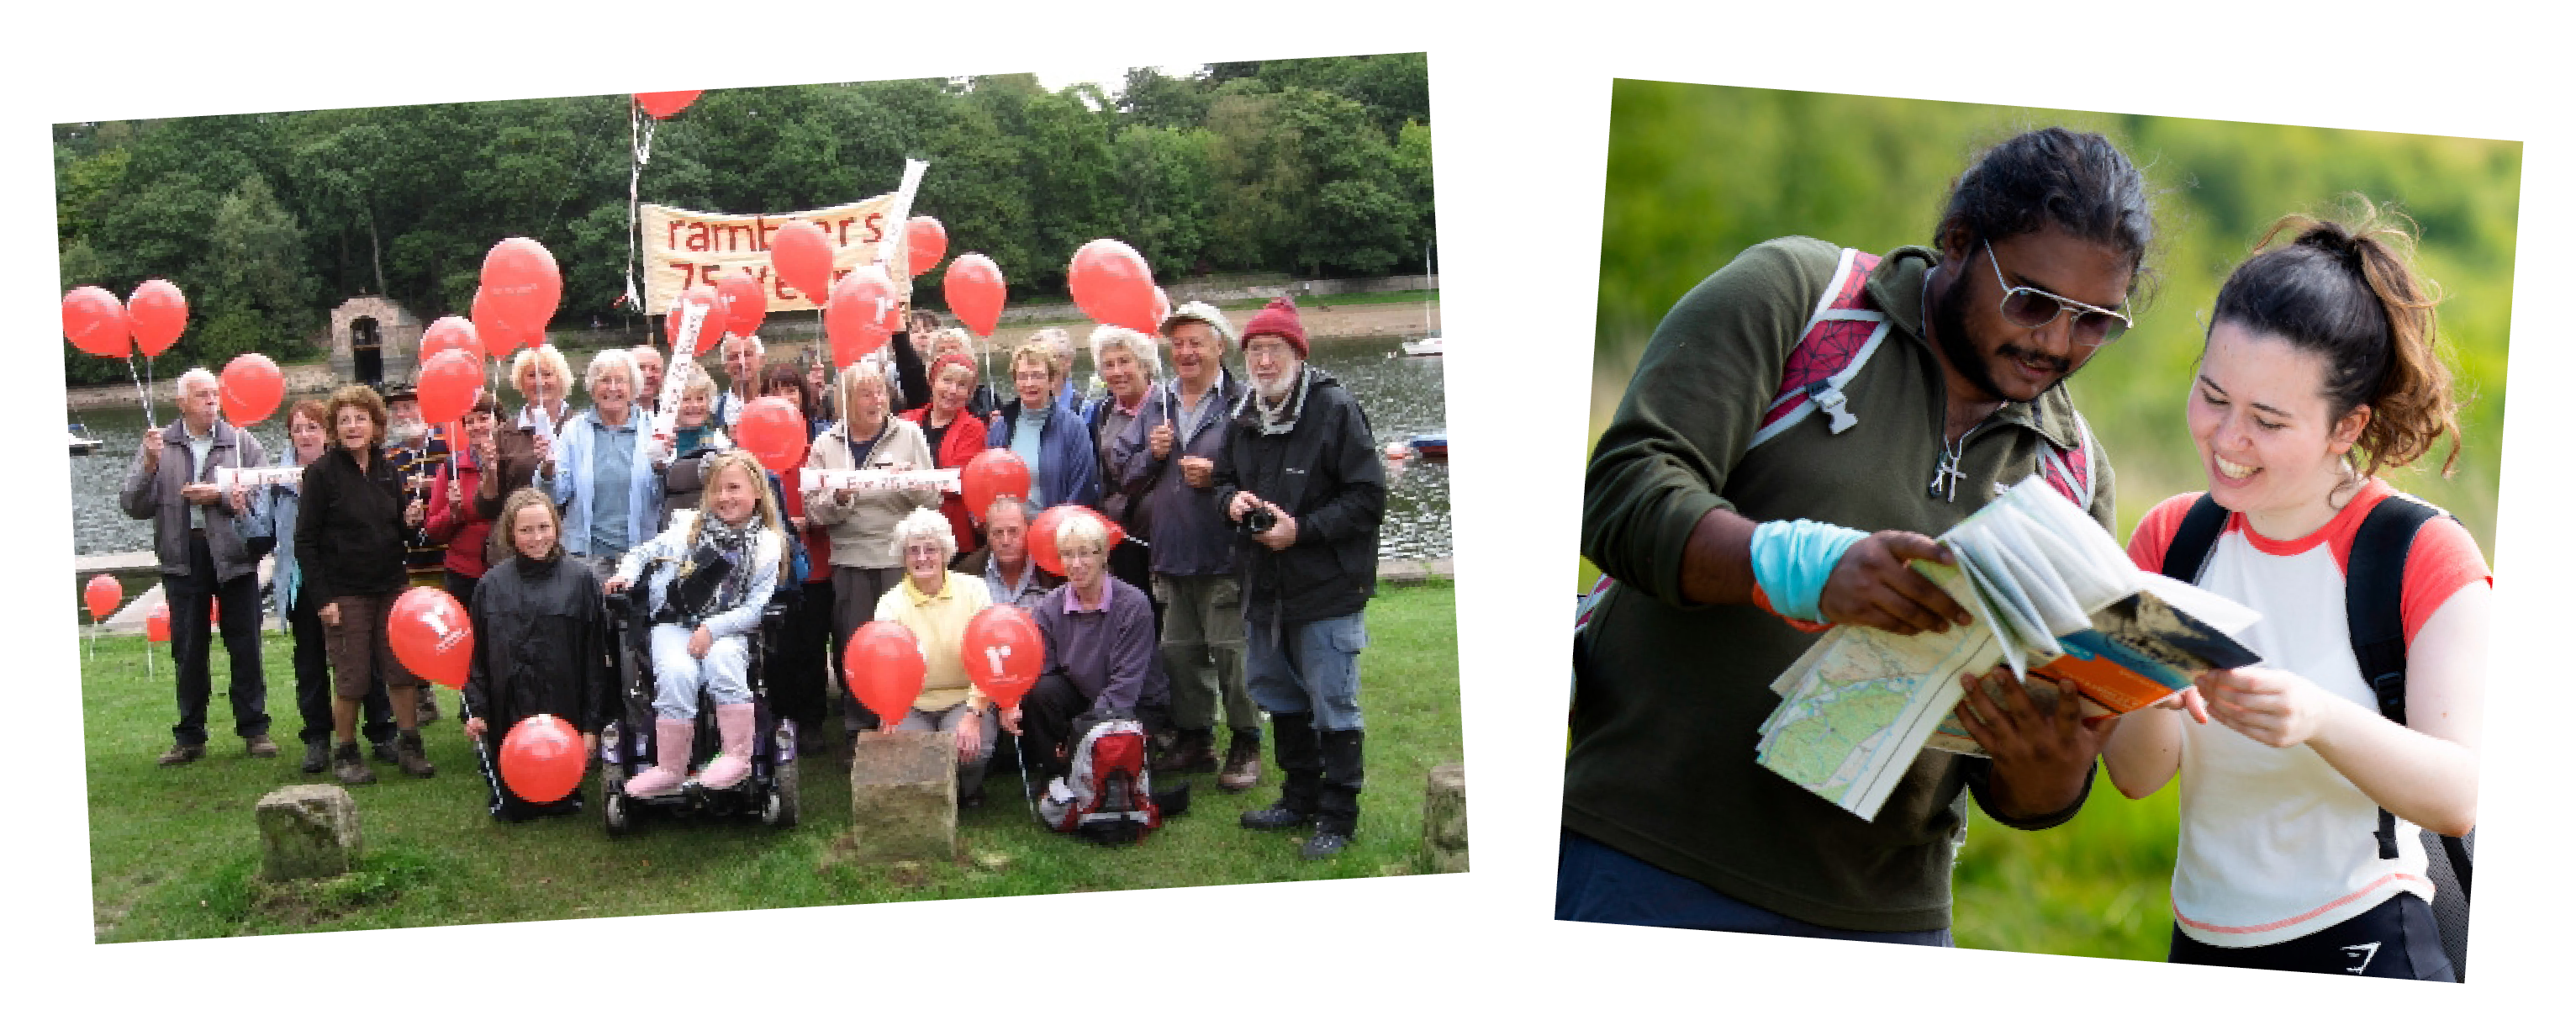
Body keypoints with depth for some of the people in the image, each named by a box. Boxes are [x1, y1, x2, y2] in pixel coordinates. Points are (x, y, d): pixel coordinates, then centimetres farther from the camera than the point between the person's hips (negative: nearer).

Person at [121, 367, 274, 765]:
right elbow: (133, 505, 0)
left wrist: (221, 496, -14)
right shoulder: (160, 445, 5)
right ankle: (190, 737, 15)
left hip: (234, 556, -1)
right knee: (188, 650, 7)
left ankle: (254, 730, 13)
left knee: (245, 646, 4)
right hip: (183, 558, 1)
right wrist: (150, 466, -14)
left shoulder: (241, 442, 4)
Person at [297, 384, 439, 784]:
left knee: (403, 669, 5)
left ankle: (407, 746, 17)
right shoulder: (323, 473, -7)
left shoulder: (388, 472, 8)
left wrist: (411, 521, -6)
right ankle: (345, 754, 14)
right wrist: (322, 598, -14)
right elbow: (305, 541, -9)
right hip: (344, 593, -5)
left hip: (391, 586, 5)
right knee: (351, 679, 0)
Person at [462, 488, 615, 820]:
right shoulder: (492, 584, 4)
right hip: (509, 715, 2)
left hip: (564, 712, -2)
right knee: (511, 810, 5)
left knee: (563, 805, 3)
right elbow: (477, 654, 9)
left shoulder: (580, 579, -3)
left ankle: (563, 793, 32)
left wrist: (592, 722, -4)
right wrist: (477, 708, 0)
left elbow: (595, 657, -2)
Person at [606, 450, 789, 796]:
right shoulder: (691, 527, 10)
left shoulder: (767, 545, 3)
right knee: (677, 674, -30)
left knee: (722, 660, -36)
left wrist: (712, 629, -15)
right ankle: (670, 769, -24)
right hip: (675, 625, 1)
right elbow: (645, 551, 20)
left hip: (727, 630, -1)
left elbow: (756, 608, -4)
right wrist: (626, 572, -2)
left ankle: (737, 756, -29)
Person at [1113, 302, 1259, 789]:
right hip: (1170, 553, 6)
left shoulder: (1241, 403, -7)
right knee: (1179, 652, 13)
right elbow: (1120, 470, 14)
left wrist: (1218, 476, -19)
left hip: (1224, 556, -6)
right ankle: (1193, 738, 26)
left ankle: (1245, 747, 9)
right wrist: (1151, 455, -4)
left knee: (1231, 652, -3)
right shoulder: (1156, 405, 12)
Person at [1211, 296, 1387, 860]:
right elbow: (1222, 479, 21)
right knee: (1281, 697, 18)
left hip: (1327, 587, -8)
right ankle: (1300, 797, 33)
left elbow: (1368, 497, -16)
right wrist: (1231, 500, -3)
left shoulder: (1335, 409, -14)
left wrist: (1302, 529, -21)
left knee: (1333, 706, -2)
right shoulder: (1244, 417, 9)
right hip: (1266, 587, 8)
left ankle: (1338, 815, 8)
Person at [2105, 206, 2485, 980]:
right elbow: (2136, 776, -4)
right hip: (2200, 950, 4)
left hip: (2363, 945, -4)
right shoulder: (2170, 540, 4)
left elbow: (2460, 797, -19)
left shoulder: (2426, 557, -8)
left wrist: (2319, 719, -36)